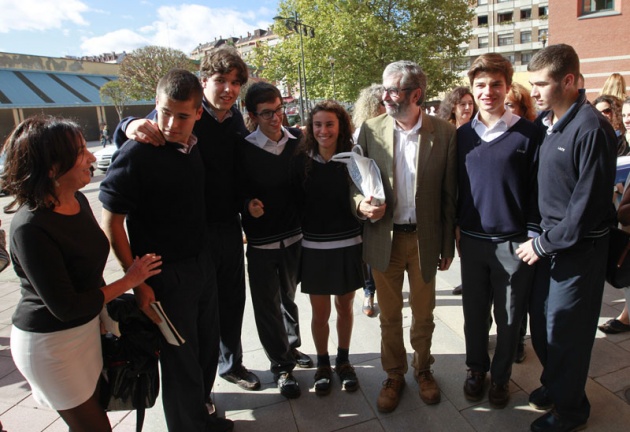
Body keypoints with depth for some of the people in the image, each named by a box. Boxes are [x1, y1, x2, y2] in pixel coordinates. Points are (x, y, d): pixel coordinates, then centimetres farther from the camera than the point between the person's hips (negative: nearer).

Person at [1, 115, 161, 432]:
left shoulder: (78, 201, -3)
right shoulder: (31, 228, -28)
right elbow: (66, 307, -24)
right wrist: (129, 280, -17)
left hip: (88, 329, 7)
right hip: (50, 343, -7)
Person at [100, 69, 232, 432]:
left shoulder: (193, 144, 1)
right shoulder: (137, 153, -20)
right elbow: (111, 222, -15)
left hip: (203, 264, 7)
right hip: (166, 275, -7)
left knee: (208, 348, 21)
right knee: (181, 360, 9)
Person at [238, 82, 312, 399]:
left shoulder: (298, 139, -2)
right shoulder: (244, 149, -11)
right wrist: (248, 204, -23)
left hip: (294, 235, 3)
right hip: (261, 241, -3)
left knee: (289, 297, 21)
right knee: (268, 305, 8)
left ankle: (290, 347, 45)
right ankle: (281, 366, 27)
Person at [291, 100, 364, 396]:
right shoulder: (302, 161, -5)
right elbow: (295, 203, -3)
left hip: (348, 246, 1)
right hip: (314, 248, 0)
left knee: (345, 307, 16)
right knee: (320, 312, 10)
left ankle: (343, 361, 38)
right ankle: (322, 364, 34)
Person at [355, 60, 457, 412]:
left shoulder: (445, 133, -6)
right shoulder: (371, 130, -3)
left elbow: (449, 194, -2)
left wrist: (448, 245, 2)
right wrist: (361, 203, -19)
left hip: (425, 238, 0)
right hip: (385, 237, 1)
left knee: (423, 314, 17)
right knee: (390, 316, 14)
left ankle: (423, 369, 43)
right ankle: (394, 376, 37)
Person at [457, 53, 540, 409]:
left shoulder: (528, 133, -5)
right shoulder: (463, 135, 5)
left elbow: (537, 189, -4)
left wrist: (534, 238, -6)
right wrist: (454, 231, 7)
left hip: (513, 243, -2)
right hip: (472, 240, 3)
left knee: (509, 316, 12)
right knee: (474, 312, 15)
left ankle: (501, 376, 34)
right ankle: (477, 368, 36)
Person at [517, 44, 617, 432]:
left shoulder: (591, 129, -19)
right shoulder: (547, 120, 4)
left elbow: (587, 204, -20)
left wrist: (544, 244, -15)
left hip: (579, 247, -7)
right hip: (549, 239, 7)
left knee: (564, 330, 7)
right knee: (541, 320, 18)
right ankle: (554, 383, 42)